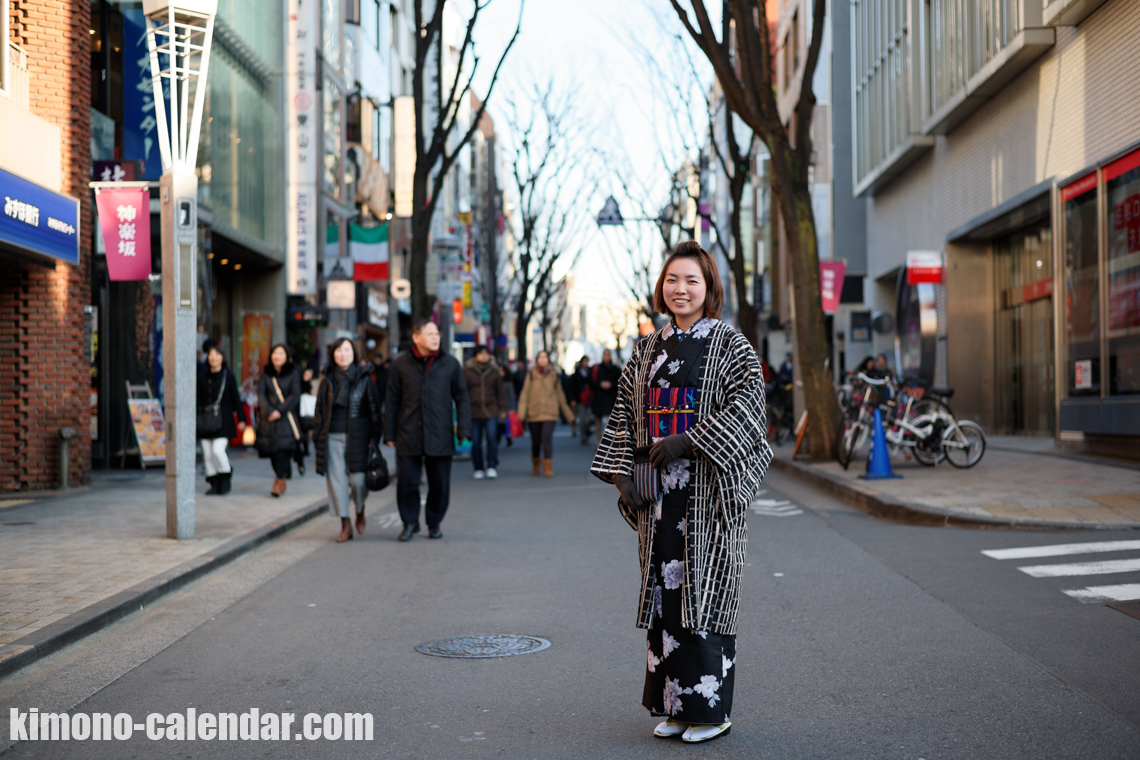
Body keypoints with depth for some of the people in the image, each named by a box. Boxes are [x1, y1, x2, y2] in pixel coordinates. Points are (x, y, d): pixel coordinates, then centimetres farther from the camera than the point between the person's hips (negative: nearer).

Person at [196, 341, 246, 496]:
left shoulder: (228, 376, 0)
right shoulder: (202, 376, 5)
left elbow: (235, 398, 3)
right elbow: (198, 399, 7)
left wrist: (241, 418, 1)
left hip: (223, 420, -3)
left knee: (218, 450, -16)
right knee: (207, 454, 3)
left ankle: (226, 476, 7)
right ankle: (214, 484, 14)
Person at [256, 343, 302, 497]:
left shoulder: (293, 373, 4)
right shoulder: (266, 374, 10)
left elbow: (295, 396, -3)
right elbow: (261, 394, 1)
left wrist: (280, 411, -12)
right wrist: (269, 411, -13)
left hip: (286, 417, -2)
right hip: (269, 418, 3)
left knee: (283, 448, -11)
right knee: (271, 449, 0)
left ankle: (279, 481, -8)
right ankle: (281, 479, 12)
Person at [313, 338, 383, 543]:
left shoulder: (364, 379, 2)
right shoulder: (327, 381, 8)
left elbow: (374, 410, 1)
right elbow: (319, 411, 11)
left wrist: (374, 438, -5)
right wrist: (317, 437, 4)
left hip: (357, 438, -2)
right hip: (332, 438, 2)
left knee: (358, 479, -6)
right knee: (336, 480, -1)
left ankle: (360, 513, 25)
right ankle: (345, 525, 7)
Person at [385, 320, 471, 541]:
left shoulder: (450, 364, 5)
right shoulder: (401, 364, 4)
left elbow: (461, 398, 8)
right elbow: (392, 401, 7)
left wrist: (463, 429, -1)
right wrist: (389, 434, 5)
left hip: (440, 437, 1)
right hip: (408, 437, 0)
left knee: (440, 484, 5)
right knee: (406, 481, -2)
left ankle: (434, 523, 23)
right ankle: (410, 522, 17)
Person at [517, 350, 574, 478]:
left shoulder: (554, 375, 7)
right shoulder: (531, 374, 4)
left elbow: (560, 395, 16)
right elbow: (525, 393, 1)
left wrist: (568, 413, 20)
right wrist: (521, 412, -8)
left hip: (550, 413, 0)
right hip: (533, 413, 1)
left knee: (547, 439, -14)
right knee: (535, 441, 6)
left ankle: (548, 468, -10)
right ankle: (536, 466, 28)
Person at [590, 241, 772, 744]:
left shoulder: (730, 344, -2)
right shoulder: (647, 350, 13)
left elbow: (746, 405, -14)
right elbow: (623, 414, 12)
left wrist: (686, 442, -21)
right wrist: (622, 475, 1)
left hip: (709, 488, -5)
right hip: (657, 489, 5)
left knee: (704, 590, -3)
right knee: (664, 589, 6)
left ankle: (711, 708, 7)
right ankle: (675, 704, 16)